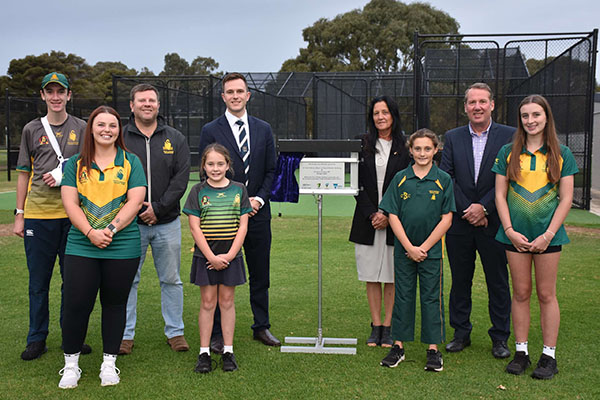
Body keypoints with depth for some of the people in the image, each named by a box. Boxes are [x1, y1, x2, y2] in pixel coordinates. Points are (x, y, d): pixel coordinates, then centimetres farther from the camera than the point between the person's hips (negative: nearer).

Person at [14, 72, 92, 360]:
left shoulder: (81, 128, 8)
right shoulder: (32, 129, 10)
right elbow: (24, 174, 11)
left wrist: (63, 176, -9)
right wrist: (19, 214, 7)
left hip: (72, 214, 0)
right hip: (37, 215, 1)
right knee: (38, 281, 6)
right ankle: (37, 339, 18)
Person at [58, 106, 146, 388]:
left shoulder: (131, 162, 6)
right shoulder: (75, 164, 9)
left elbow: (135, 201, -3)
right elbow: (70, 202, 0)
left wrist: (111, 229, -14)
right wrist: (90, 232, -13)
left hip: (122, 247, 0)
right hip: (81, 246, 1)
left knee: (115, 303, 8)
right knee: (76, 304, -1)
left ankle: (109, 363, 22)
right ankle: (71, 365, 17)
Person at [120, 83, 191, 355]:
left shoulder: (175, 139, 6)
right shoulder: (119, 139, 3)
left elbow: (181, 179, -2)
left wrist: (158, 208, -12)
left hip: (167, 223, 1)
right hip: (130, 223, -1)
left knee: (171, 279, 8)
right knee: (127, 279, 6)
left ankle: (175, 332, 20)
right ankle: (125, 334, 18)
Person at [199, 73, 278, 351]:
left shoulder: (263, 129, 10)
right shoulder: (211, 131, 0)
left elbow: (271, 170, 10)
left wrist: (259, 199, -5)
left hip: (258, 213, 3)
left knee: (260, 273, 11)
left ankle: (261, 326, 25)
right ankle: (217, 333, 13)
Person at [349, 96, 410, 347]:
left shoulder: (406, 146, 1)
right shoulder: (363, 144, 6)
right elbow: (357, 183, 3)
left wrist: (388, 214, -11)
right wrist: (371, 214, -8)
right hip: (367, 220, 2)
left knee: (392, 275, 3)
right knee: (371, 275, 6)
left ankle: (388, 327, 13)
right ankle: (375, 326, 15)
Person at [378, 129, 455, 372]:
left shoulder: (443, 180, -2)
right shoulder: (400, 178, 1)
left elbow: (446, 219, -4)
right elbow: (393, 216, 0)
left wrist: (424, 247, -9)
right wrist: (409, 247, -9)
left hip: (431, 250, -1)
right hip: (404, 249, 1)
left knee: (431, 297, 5)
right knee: (403, 296, 8)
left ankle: (433, 349, 14)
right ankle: (399, 346, 18)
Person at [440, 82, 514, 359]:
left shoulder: (509, 136, 0)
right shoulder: (453, 138, 7)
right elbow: (446, 178, 0)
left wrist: (483, 207, -15)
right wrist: (467, 209, -10)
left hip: (494, 222, -2)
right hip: (459, 222, 2)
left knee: (498, 282, 6)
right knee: (460, 281, 11)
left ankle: (500, 337, 19)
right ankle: (461, 333, 24)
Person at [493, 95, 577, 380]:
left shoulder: (561, 154, 2)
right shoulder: (508, 153, 5)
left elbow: (566, 199, -1)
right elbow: (500, 195, 4)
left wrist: (548, 234, -9)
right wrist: (510, 230, -7)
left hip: (548, 235, -1)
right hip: (515, 234, 1)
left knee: (546, 294, 4)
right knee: (521, 293, 7)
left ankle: (549, 356, 13)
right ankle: (521, 352, 16)